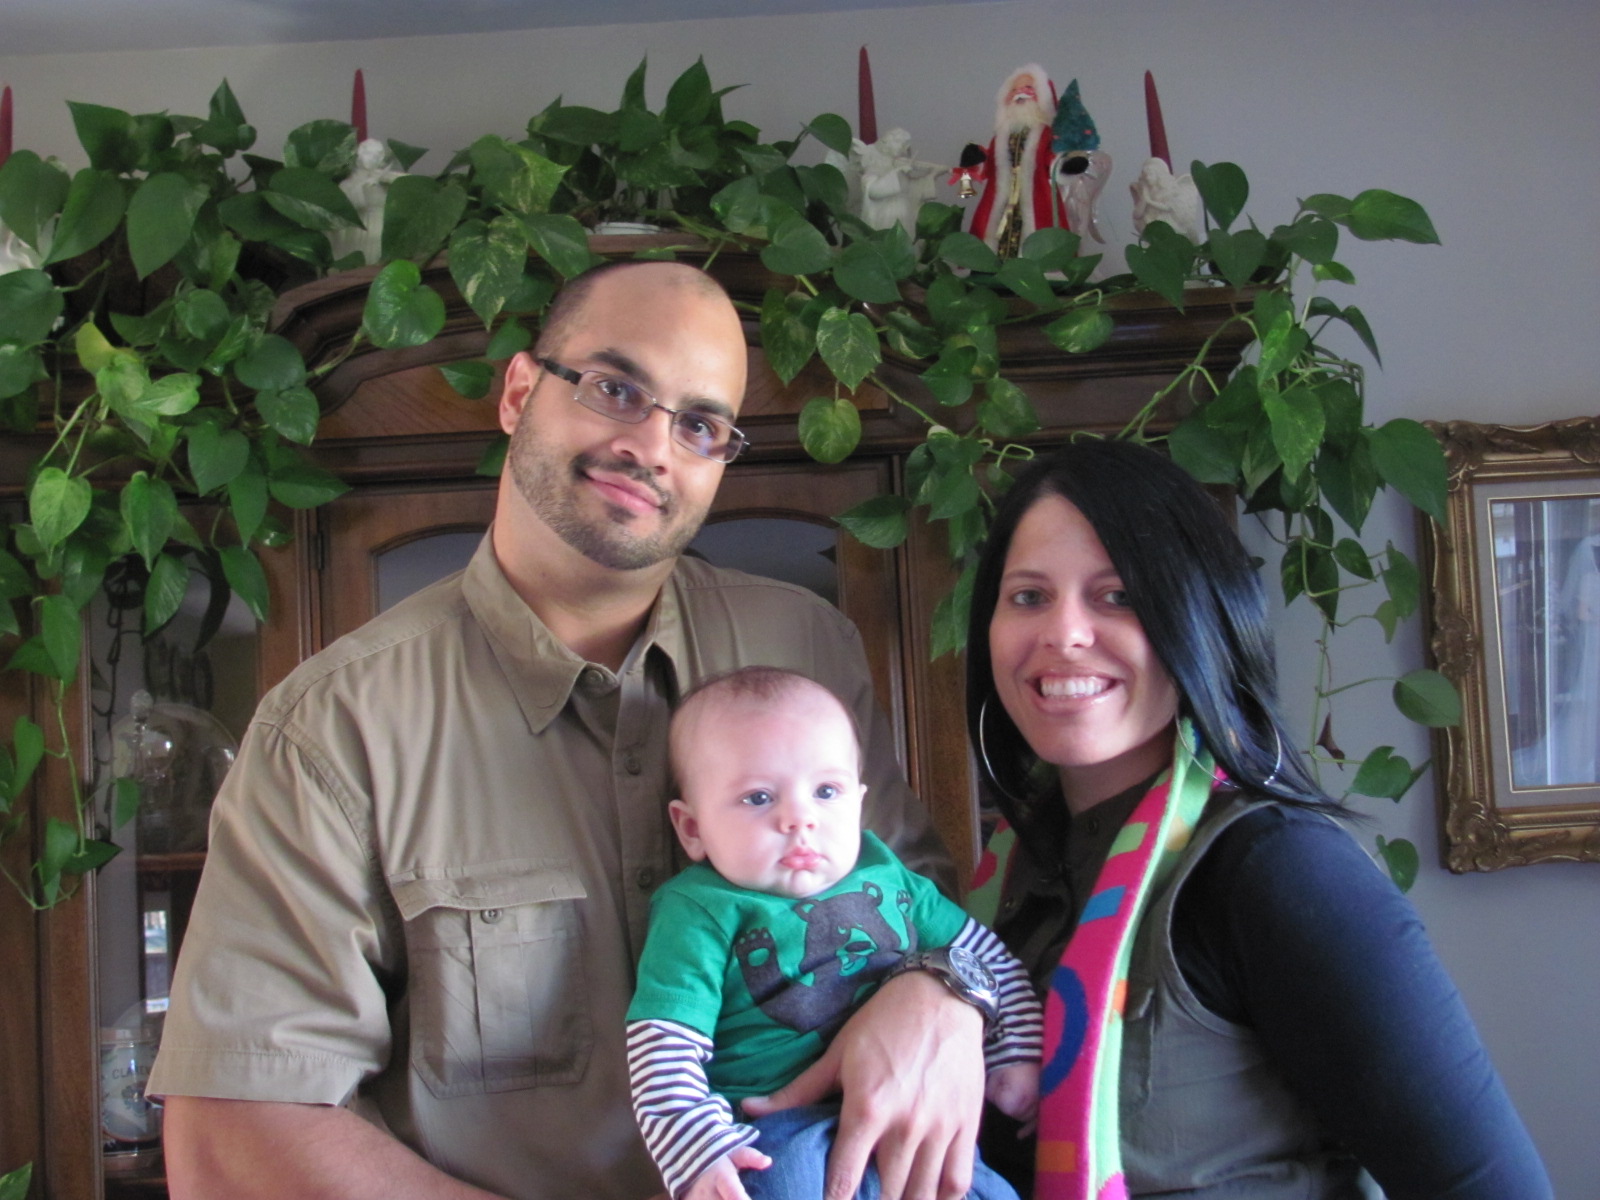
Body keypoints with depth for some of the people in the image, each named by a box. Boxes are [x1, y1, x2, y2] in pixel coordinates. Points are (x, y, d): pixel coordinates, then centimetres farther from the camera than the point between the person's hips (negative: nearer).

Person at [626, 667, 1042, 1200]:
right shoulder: (701, 915, -3)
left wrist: (1017, 1056, 15)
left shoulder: (886, 877, 13)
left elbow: (985, 956, 25)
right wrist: (699, 1153, -25)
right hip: (773, 1128, -5)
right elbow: (663, 1045, -11)